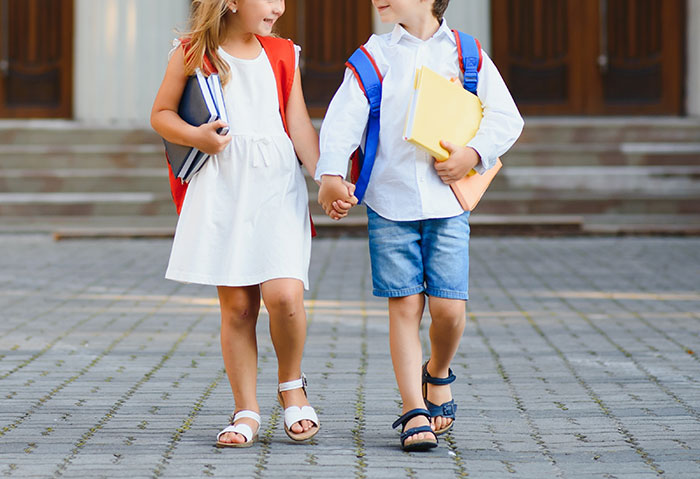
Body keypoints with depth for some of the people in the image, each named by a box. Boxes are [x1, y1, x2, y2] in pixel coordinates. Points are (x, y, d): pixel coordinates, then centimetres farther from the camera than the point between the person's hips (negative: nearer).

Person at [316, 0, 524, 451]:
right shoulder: (375, 55, 5)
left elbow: (506, 117, 8)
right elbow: (345, 116, -5)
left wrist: (473, 153, -9)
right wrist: (331, 172, -19)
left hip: (448, 199, 0)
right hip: (390, 201, 0)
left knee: (449, 306, -5)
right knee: (404, 306, -2)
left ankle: (438, 373, 27)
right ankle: (415, 412, 3)